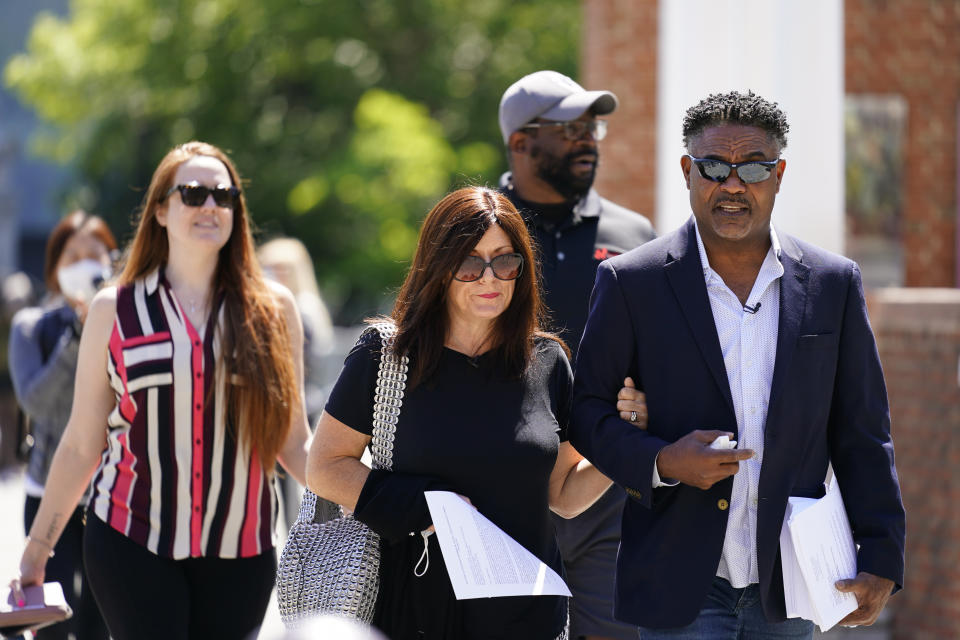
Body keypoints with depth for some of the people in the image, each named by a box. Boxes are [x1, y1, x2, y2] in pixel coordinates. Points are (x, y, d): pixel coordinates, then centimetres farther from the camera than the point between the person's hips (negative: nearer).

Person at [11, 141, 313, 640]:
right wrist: (36, 549, 8)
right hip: (131, 543, -1)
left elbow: (295, 444, 8)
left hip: (239, 554, 2)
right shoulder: (114, 310, 4)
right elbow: (81, 445, 8)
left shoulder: (272, 310, 6)